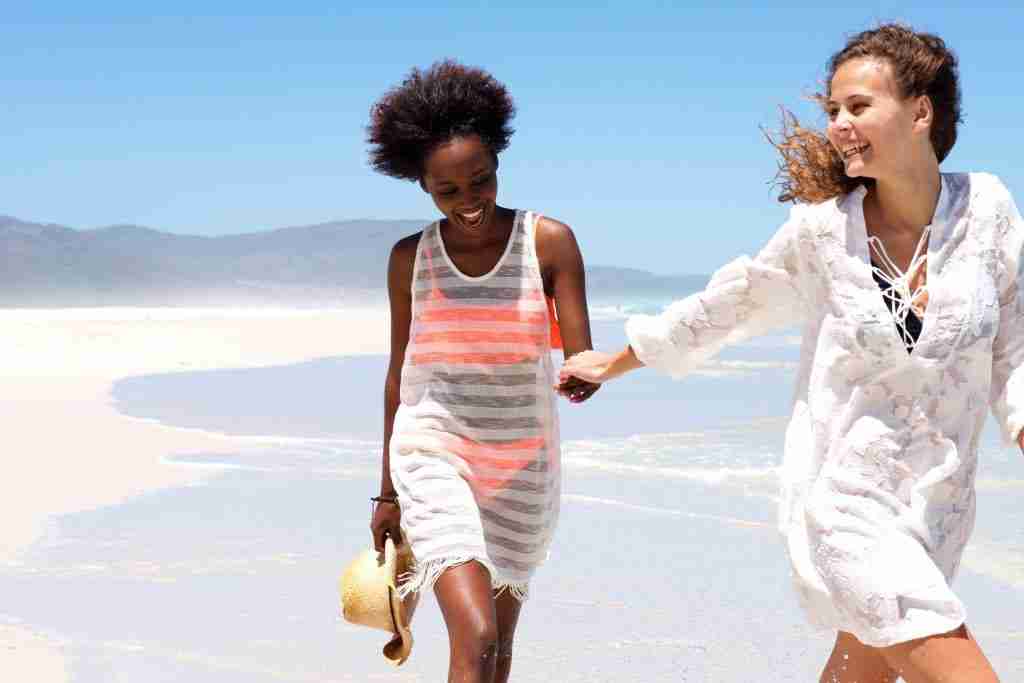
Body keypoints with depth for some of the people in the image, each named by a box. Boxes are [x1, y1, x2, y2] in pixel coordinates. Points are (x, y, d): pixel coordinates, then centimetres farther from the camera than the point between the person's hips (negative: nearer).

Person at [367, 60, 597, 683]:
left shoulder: (550, 242, -7)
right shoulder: (411, 257, -2)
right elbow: (400, 374, 6)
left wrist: (585, 377, -37)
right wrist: (389, 493, 10)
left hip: (521, 461, 1)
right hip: (434, 450, -1)